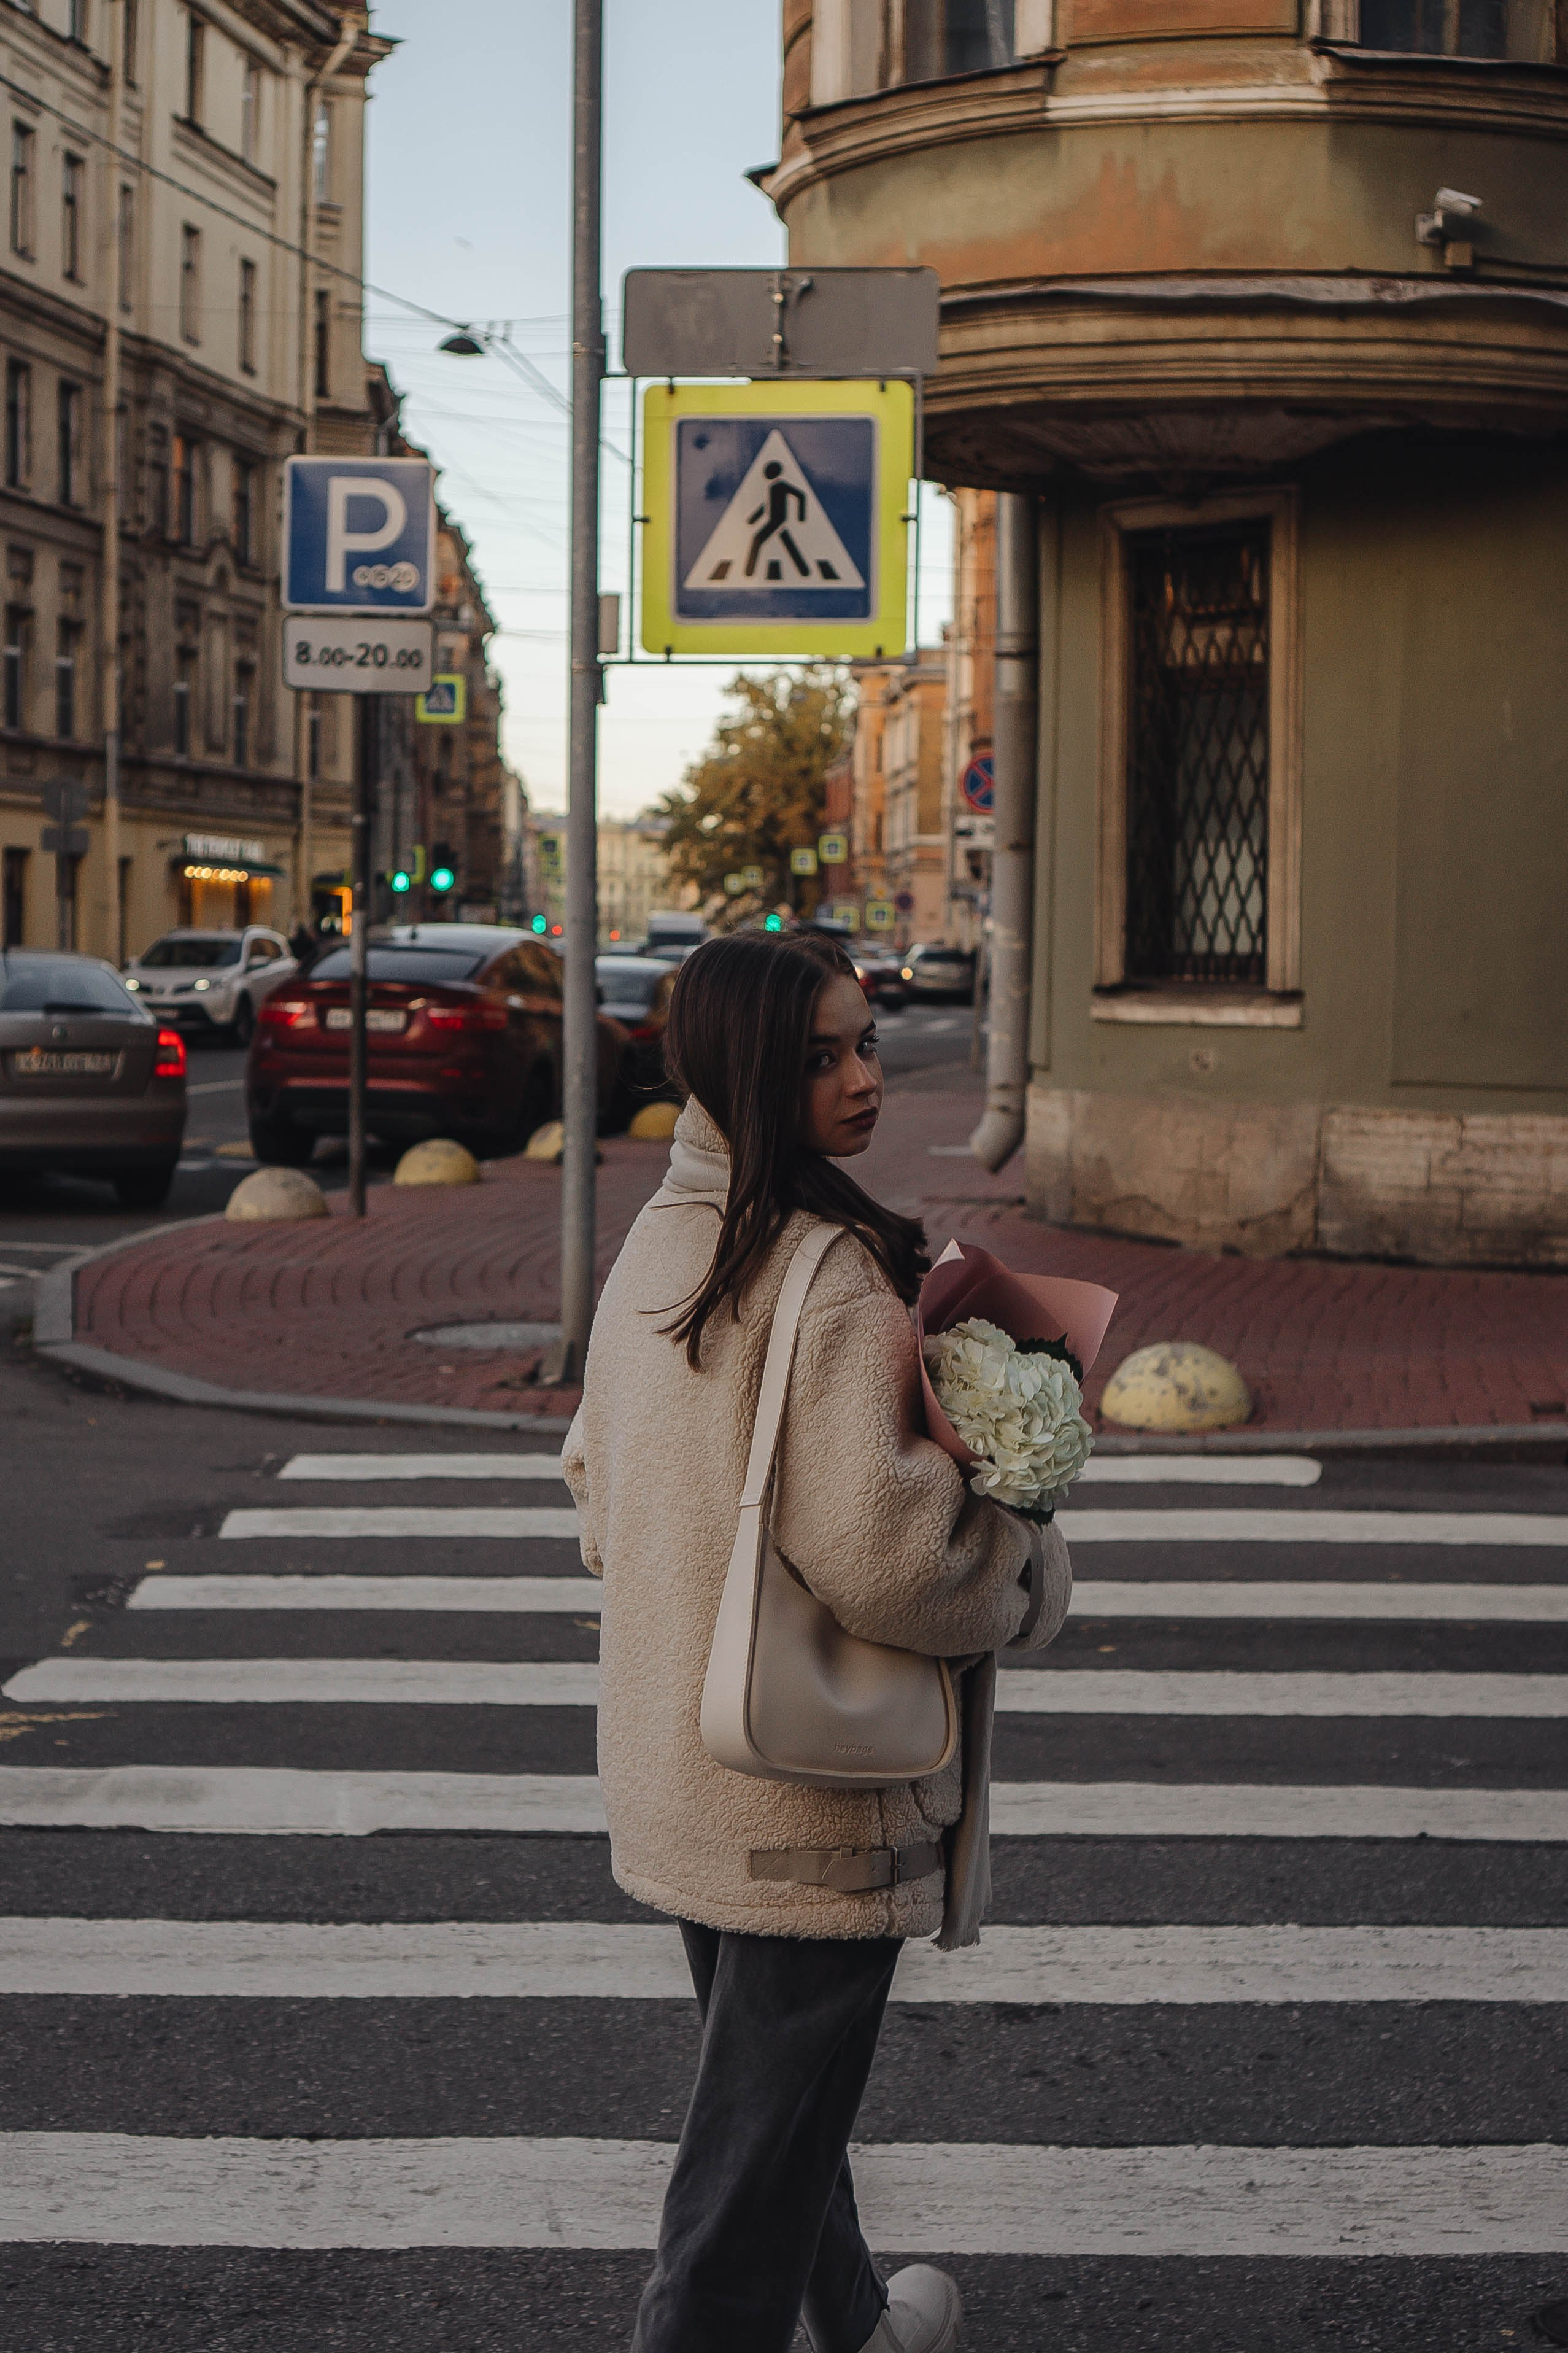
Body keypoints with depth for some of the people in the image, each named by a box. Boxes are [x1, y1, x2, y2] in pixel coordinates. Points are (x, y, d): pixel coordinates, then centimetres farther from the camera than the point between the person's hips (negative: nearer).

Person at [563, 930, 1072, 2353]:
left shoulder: (656, 1242, 4)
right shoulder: (835, 1274, -23)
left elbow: (595, 1483, 15)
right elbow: (869, 1552, -29)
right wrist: (1032, 1578, -12)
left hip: (672, 1767, 9)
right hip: (811, 1801, -9)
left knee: (774, 2089, 27)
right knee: (760, 2148, 4)